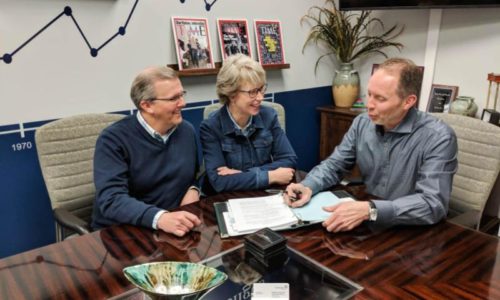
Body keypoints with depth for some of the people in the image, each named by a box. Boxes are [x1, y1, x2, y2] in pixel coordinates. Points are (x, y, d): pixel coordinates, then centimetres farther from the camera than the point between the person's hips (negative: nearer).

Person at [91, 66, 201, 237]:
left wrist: (194, 189, -1)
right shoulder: (114, 139, -12)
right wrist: (160, 218, -38)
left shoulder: (187, 131, 6)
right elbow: (112, 199, -24)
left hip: (176, 228, 4)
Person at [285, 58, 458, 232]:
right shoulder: (362, 123, -1)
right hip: (367, 225, 5)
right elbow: (334, 165, 6)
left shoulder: (439, 138, -18)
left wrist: (369, 210, -37)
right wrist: (307, 187, -14)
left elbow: (433, 204, -26)